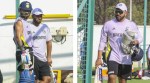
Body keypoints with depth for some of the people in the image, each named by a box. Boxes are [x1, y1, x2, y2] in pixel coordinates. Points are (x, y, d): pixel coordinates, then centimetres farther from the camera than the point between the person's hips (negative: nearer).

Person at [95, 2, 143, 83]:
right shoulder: (108, 24, 3)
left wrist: (136, 41, -13)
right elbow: (102, 42, 5)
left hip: (126, 58, 2)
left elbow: (140, 37, 12)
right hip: (113, 56, -2)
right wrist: (99, 58, 0)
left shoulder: (131, 25, 7)